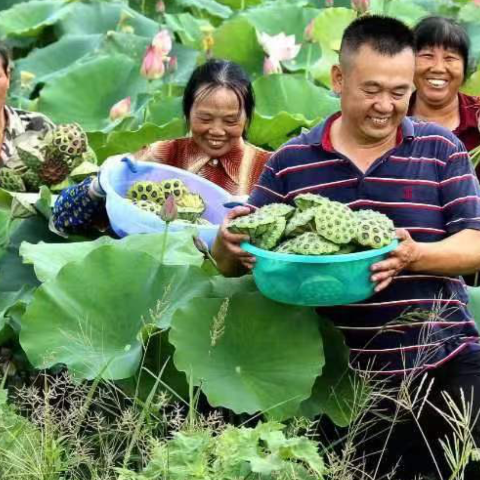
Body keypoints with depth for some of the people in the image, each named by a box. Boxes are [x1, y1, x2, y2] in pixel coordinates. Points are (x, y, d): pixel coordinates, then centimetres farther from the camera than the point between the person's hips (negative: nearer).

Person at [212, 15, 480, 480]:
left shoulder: (440, 149, 2)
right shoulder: (291, 162, 3)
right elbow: (233, 263, 6)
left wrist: (414, 255, -25)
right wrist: (227, 244, -18)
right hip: (344, 374, 1)